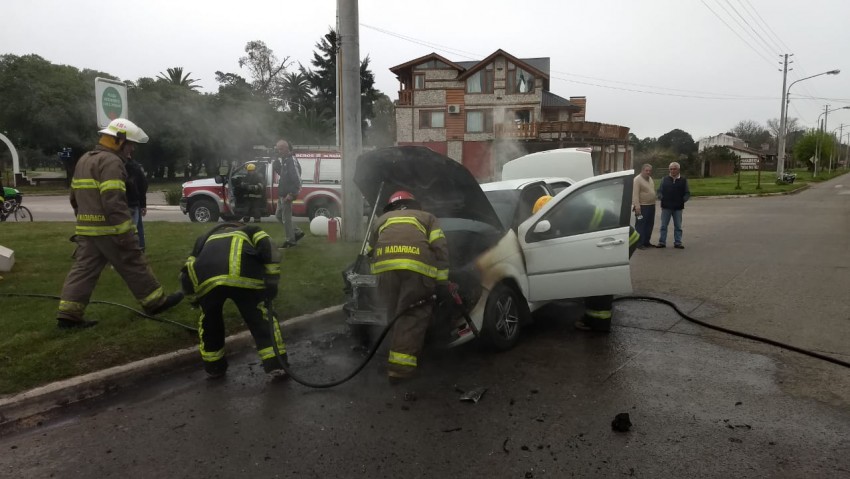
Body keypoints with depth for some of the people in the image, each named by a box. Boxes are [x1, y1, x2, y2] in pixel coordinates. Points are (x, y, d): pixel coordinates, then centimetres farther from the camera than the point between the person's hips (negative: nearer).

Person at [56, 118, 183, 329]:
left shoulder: (84, 160, 19)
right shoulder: (111, 162, -14)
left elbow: (75, 196, 24)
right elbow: (114, 202, -23)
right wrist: (125, 234, -23)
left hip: (86, 229, 9)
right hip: (109, 229, -9)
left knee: (83, 270, 8)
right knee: (134, 266, 2)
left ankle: (68, 314, 7)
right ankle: (156, 302, 13)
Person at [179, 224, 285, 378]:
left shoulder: (206, 238, 42)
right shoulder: (250, 231, 36)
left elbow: (187, 272, 32)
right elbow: (267, 248, 12)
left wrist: (195, 299, 43)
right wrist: (271, 282, 9)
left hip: (206, 280, 3)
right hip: (246, 278, -2)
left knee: (210, 321, 29)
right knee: (261, 320, 17)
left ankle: (214, 367, 39)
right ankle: (276, 364, 14)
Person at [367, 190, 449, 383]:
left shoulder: (381, 220, 38)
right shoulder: (428, 218, 32)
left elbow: (370, 251, 36)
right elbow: (440, 249, 16)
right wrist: (442, 281, 14)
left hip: (386, 267, 2)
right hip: (417, 267, -2)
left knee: (395, 313, 17)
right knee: (414, 315, 4)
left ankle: (399, 357, 22)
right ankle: (400, 364, -4)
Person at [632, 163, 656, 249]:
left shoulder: (651, 179, 15)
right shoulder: (637, 179, -11)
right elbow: (635, 194, -19)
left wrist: (653, 203, 16)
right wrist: (637, 206, -27)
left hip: (651, 206, 9)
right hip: (642, 206, -9)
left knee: (649, 225, 12)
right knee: (640, 225, -6)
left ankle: (646, 242, 22)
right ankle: (639, 243, -2)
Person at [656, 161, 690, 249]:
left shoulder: (683, 180, 5)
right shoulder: (665, 179, 6)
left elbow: (687, 193, 8)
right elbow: (659, 191, 9)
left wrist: (684, 199, -9)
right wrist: (661, 197, -8)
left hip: (678, 207, 0)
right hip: (666, 206, 0)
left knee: (678, 226, 7)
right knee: (663, 225, 3)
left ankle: (678, 242, 15)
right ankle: (662, 242, 9)